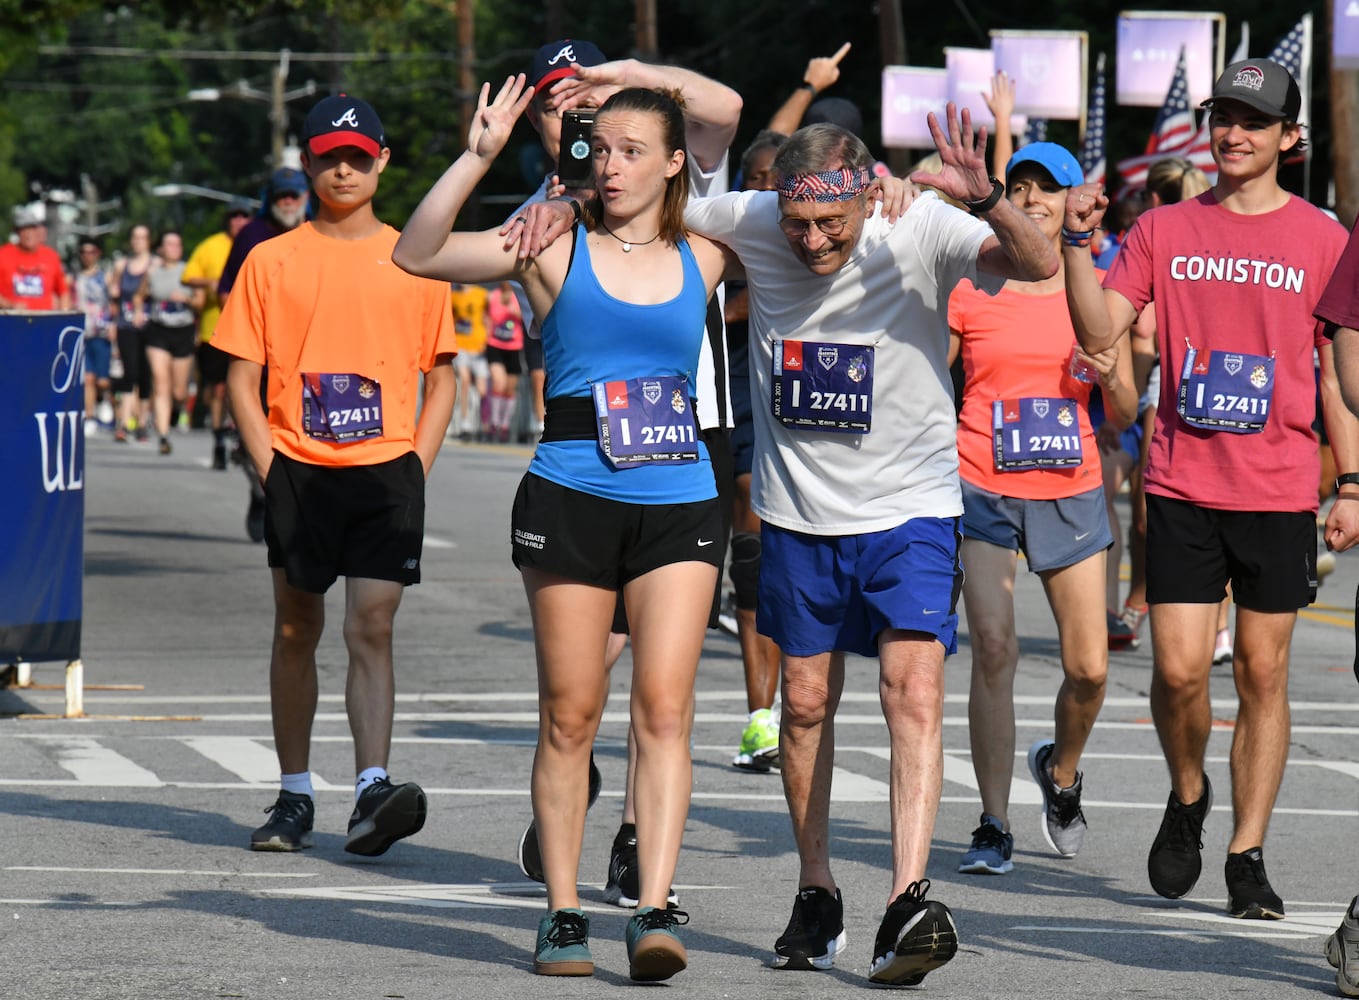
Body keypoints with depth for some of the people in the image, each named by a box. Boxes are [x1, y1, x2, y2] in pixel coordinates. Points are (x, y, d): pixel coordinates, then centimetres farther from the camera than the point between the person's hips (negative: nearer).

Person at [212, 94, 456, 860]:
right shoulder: (273, 261, 5)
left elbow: (442, 377, 9)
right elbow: (243, 375, 5)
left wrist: (417, 467, -2)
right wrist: (269, 466, -5)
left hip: (387, 472, -1)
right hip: (299, 473, 1)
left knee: (372, 629, -10)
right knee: (296, 631, 8)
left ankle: (372, 793, -17)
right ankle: (295, 798, 15)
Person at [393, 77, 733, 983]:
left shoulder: (703, 262, 10)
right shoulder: (555, 251, 3)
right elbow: (417, 255, -5)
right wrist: (478, 158, -14)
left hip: (680, 506, 1)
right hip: (570, 499, -1)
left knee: (664, 708, -9)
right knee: (570, 713, 1)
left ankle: (655, 911, -14)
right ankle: (563, 912, 8)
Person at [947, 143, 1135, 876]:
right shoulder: (969, 287, 2)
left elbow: (1126, 413, 10)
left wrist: (1112, 380, -11)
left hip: (1070, 493, 2)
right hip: (985, 491, -2)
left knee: (1089, 666, -2)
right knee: (994, 650, -13)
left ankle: (1061, 768, 31)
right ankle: (993, 828, -4)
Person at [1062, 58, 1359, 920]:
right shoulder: (1165, 231, 6)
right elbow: (1099, 331, 0)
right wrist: (1076, 243, -14)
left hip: (1280, 493, 0)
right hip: (1183, 486, 0)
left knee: (1263, 672, 2)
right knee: (1179, 669, -6)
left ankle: (1247, 856, 10)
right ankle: (1189, 799, 22)